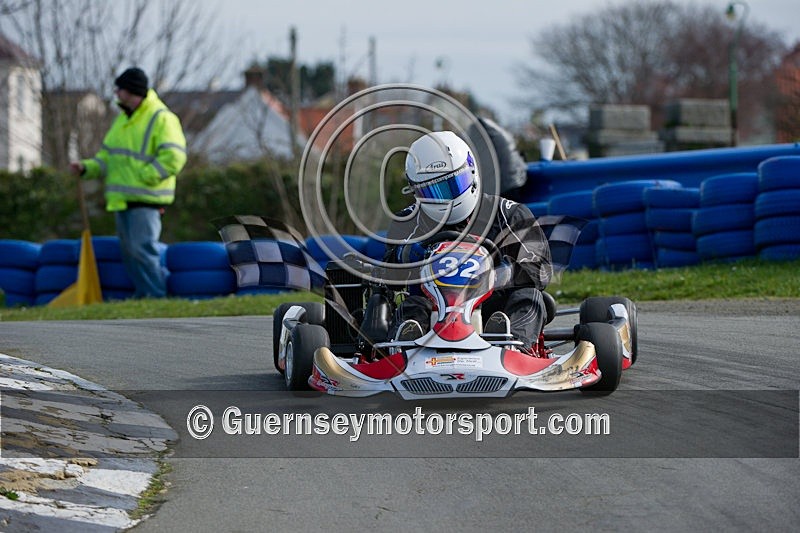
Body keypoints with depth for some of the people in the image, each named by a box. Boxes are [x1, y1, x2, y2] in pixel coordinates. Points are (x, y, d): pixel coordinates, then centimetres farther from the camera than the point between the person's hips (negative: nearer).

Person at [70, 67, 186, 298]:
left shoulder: (161, 118, -10)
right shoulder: (123, 120, 19)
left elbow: (173, 157, -19)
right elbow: (108, 156, 25)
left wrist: (143, 176, -19)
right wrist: (86, 168, 7)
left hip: (145, 199, -9)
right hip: (122, 199, 9)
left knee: (141, 248, -15)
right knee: (129, 251, 11)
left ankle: (158, 295, -8)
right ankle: (145, 293, 19)